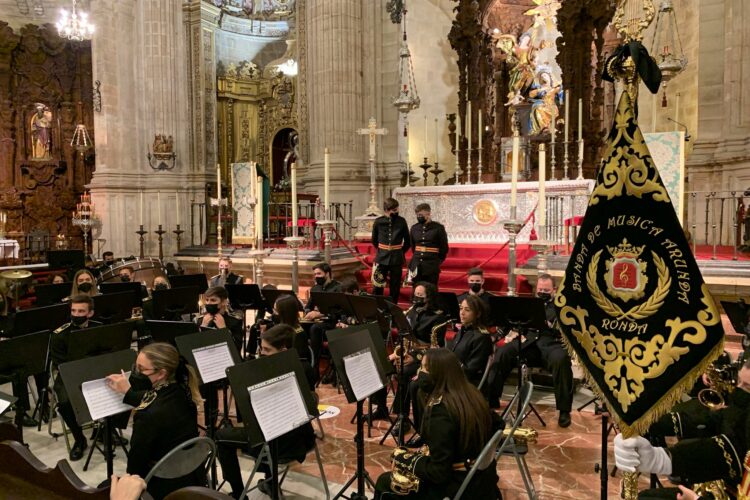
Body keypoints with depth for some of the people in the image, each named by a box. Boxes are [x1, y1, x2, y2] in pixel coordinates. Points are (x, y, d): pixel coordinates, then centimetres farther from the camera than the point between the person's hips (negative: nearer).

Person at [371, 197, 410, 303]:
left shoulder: (401, 221, -3)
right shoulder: (378, 222, -3)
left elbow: (407, 241, 8)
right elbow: (374, 241, 12)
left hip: (397, 258, 0)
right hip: (381, 258, 0)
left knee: (395, 287, 7)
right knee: (377, 286, 1)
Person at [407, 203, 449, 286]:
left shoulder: (438, 228, -5)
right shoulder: (414, 228, 6)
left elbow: (444, 248, 1)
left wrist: (437, 261, 7)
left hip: (431, 267, -3)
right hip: (416, 266, 4)